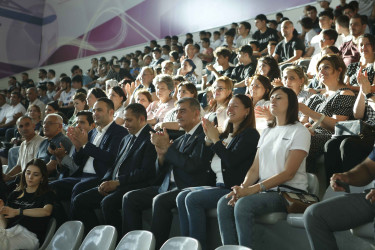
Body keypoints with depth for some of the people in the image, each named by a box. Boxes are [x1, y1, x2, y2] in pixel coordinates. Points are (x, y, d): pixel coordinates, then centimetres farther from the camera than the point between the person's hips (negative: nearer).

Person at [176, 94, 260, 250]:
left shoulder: (250, 134, -3)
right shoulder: (225, 135, 21)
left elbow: (232, 160, -17)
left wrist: (215, 139, -6)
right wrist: (208, 139, 6)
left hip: (234, 189, -8)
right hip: (220, 186, 8)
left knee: (193, 198, -23)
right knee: (182, 196, -11)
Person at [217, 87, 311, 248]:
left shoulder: (299, 131, -2)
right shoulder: (267, 132, 20)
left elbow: (288, 173, -13)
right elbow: (255, 168, 13)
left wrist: (253, 189, -21)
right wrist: (243, 187, -9)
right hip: (265, 190, 6)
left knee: (243, 205, -31)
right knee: (224, 203, -19)